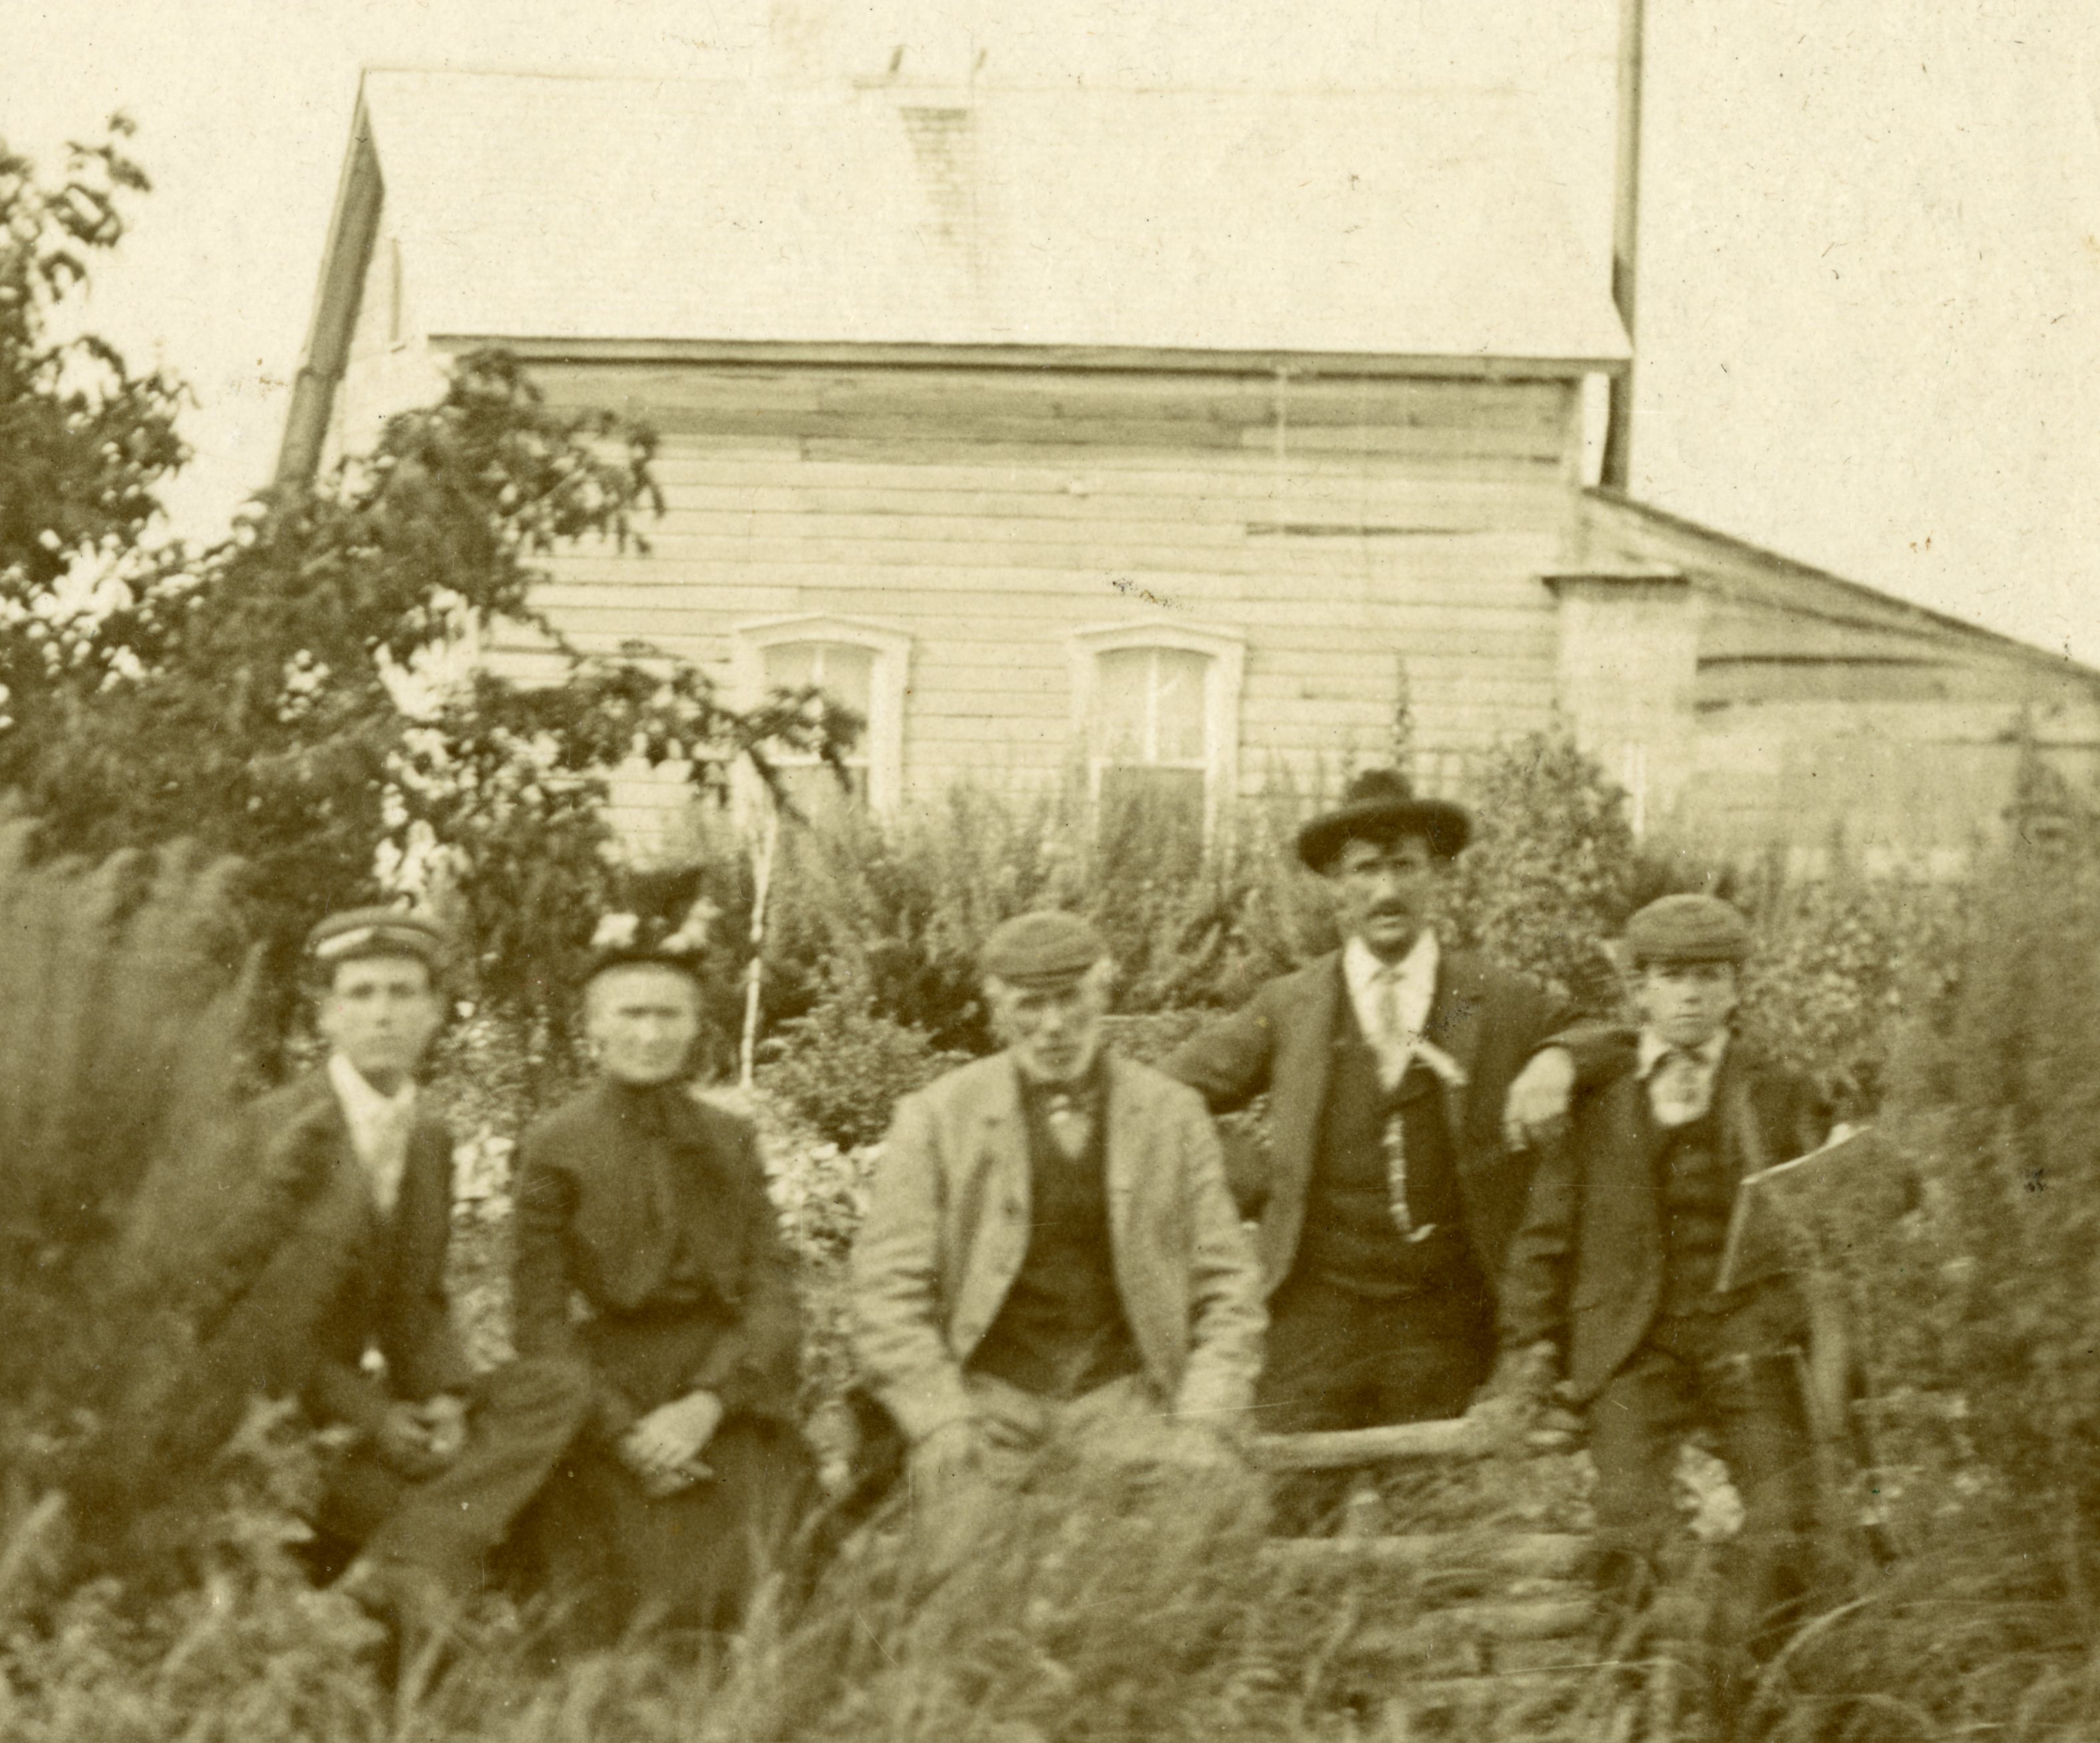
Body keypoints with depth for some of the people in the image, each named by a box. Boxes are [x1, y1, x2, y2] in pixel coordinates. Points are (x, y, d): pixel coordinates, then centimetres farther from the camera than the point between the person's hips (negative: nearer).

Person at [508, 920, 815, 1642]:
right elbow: (540, 1318, -1)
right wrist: (625, 1434, -12)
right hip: (608, 1404, -2)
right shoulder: (554, 1148, 2)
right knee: (636, 1620, -13)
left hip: (724, 1396, 2)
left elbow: (773, 1291, 4)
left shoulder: (732, 1142, 11)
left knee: (728, 1612, -11)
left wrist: (706, 1404, -12)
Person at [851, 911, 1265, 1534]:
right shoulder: (937, 1119, 5)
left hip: (1123, 1400, 1)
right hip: (985, 1405, 0)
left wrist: (1204, 1427, -2)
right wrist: (943, 1429, -8)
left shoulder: (1171, 1114, 9)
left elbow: (1226, 1293, 10)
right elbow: (890, 1296, 2)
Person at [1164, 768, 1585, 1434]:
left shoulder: (1506, 1004, 7)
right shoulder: (1289, 1008, 9)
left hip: (1446, 1321, 0)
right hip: (1317, 1308, 0)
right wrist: (1251, 1185, 6)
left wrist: (1560, 1060, -9)